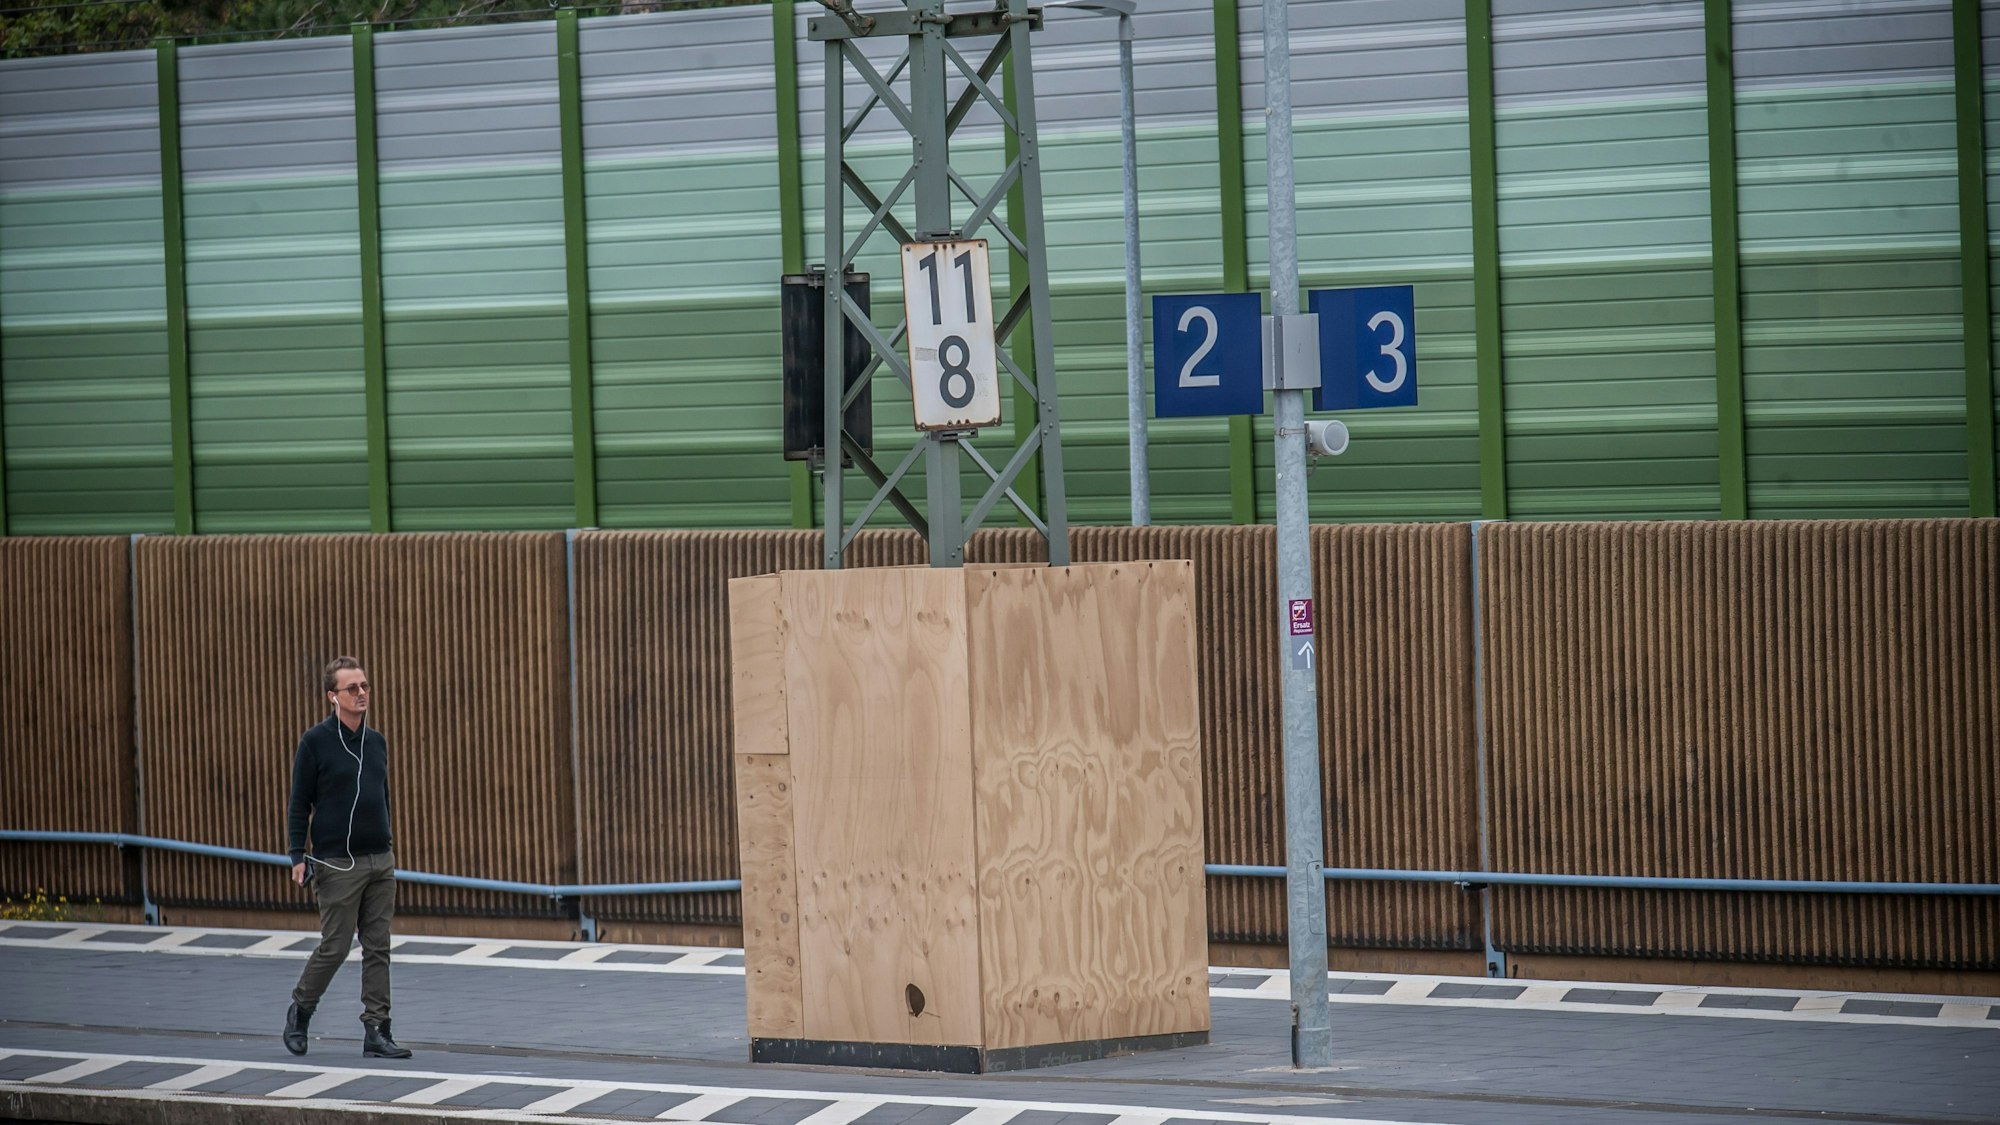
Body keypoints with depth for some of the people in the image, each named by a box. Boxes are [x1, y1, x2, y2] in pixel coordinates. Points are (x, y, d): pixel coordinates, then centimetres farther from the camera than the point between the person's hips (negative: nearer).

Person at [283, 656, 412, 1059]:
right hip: (338, 864, -6)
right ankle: (299, 1013, 21)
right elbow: (299, 802, -5)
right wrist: (297, 856, -11)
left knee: (378, 949, 3)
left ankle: (376, 1032, 5)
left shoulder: (377, 742, 11)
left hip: (380, 861, 6)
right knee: (334, 946, -2)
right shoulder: (315, 741, -6)